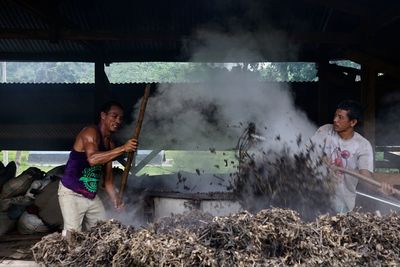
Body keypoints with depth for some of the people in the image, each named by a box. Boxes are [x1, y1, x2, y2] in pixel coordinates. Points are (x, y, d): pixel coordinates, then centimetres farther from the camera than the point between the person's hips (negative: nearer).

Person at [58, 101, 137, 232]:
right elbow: (92, 159, -33)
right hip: (72, 193, -8)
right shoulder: (90, 132, -12)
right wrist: (123, 148, -33)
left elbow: (108, 180, 12)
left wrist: (116, 202, 0)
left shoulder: (110, 145, 10)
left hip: (92, 196, 8)